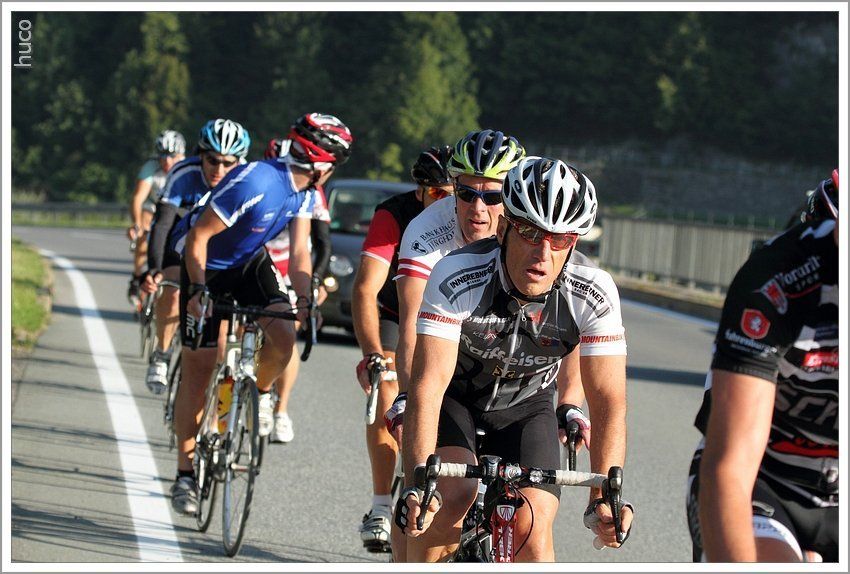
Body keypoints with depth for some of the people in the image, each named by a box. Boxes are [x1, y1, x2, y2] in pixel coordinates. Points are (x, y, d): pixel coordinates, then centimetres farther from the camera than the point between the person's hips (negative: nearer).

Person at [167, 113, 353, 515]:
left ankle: (260, 392, 13)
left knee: (282, 338, -21)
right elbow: (198, 237, -28)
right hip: (206, 266, -5)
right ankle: (185, 474, 1)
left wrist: (305, 301, -22)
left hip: (250, 264, 5)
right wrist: (198, 290, -37)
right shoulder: (255, 182, -32)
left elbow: (299, 252, -7)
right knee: (198, 368, -6)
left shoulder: (305, 191, -9)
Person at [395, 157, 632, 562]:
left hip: (526, 406, 2)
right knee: (455, 496, -28)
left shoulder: (594, 295, -27)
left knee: (532, 529, -17)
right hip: (455, 396, -2)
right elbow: (428, 386, -38)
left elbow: (608, 403, -24)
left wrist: (604, 497, -37)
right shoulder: (458, 277, -33)